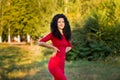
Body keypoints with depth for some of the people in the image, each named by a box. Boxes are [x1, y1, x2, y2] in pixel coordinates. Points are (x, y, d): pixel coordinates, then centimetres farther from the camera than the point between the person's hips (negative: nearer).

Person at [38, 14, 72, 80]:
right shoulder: (53, 34, -7)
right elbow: (40, 42, -17)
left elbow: (69, 46, 30)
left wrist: (63, 52, 12)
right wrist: (53, 47, -12)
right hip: (54, 64, -7)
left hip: (61, 64, 7)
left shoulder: (65, 35, 12)